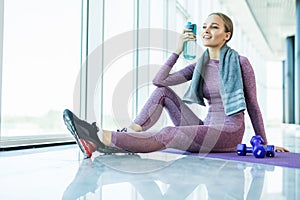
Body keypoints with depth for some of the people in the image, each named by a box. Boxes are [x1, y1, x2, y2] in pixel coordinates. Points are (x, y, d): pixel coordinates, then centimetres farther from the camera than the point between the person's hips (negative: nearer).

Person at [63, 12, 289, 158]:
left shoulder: (240, 63, -4)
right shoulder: (200, 66, 10)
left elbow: (253, 105, 1)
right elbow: (159, 80, -1)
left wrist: (264, 144, 4)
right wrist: (178, 51, -5)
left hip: (229, 133, -6)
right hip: (206, 129, 6)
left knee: (167, 135, -29)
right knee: (164, 92, -7)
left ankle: (102, 139, -34)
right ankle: (128, 136, -21)